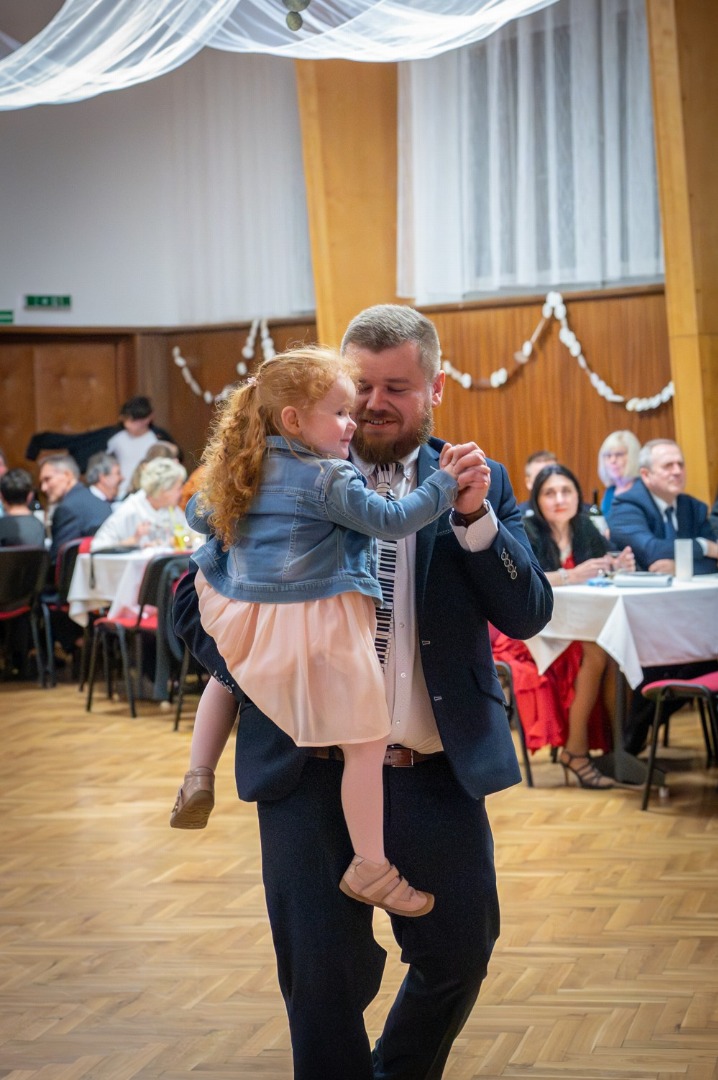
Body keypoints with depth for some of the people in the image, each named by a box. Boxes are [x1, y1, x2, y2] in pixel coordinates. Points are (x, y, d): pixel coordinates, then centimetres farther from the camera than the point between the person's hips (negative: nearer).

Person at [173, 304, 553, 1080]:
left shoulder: (478, 486, 6)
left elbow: (528, 614, -2)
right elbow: (196, 598, 4)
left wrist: (474, 517, -16)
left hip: (439, 774, 2)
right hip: (311, 767, -2)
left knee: (459, 957, 12)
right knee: (323, 976, -1)